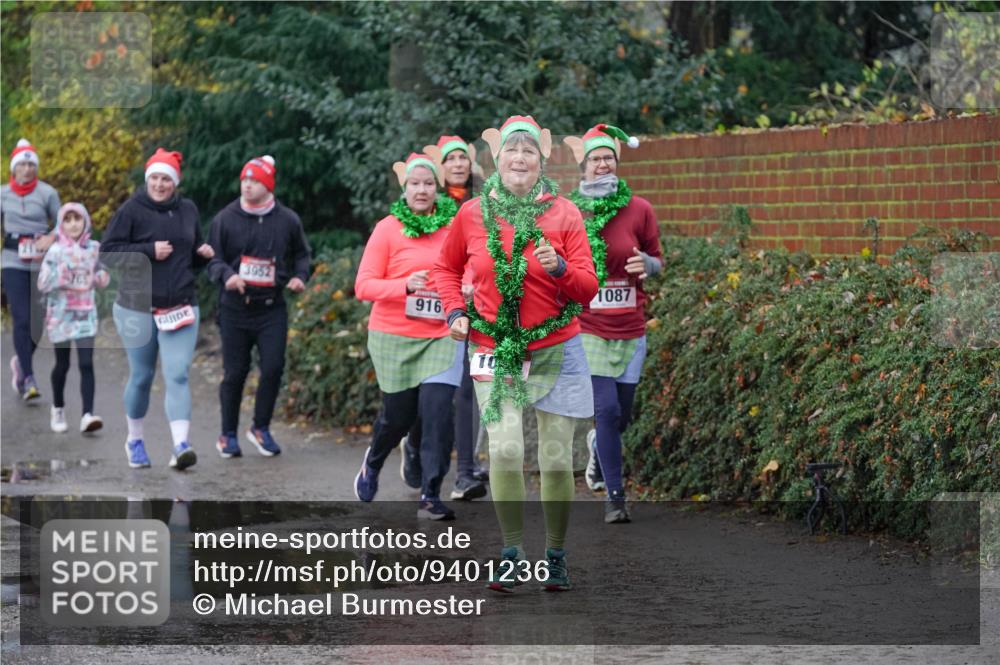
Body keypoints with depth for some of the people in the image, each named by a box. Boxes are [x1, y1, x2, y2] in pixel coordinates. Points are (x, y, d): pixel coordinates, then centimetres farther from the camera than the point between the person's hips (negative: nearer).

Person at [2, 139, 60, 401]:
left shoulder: (47, 193, 1)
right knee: (22, 319, -12)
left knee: (38, 320, 3)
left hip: (42, 262, 0)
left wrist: (52, 238, -14)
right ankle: (28, 379, -12)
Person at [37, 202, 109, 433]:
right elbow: (42, 284, -9)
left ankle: (88, 414, -16)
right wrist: (61, 276, -22)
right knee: (62, 364, 9)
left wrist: (103, 278, -5)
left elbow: (100, 275, 17)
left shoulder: (93, 249, 4)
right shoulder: (55, 251, -6)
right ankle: (58, 409, 30)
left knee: (86, 363, -10)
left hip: (86, 314, 2)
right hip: (61, 314, -2)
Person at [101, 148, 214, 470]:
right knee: (141, 377, 10)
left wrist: (203, 253, -1)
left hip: (180, 309, 2)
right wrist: (149, 251, -19)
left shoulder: (188, 210, 8)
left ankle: (181, 446, -20)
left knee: (177, 375, -11)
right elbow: (107, 251, -10)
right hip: (137, 309, -2)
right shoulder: (132, 210, -7)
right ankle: (135, 441, 29)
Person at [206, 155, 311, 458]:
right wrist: (226, 275, -19)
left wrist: (299, 276, -2)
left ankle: (261, 428, 10)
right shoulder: (226, 219, 1)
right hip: (235, 308, 0)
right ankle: (228, 434, 16)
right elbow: (213, 259, 2)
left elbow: (301, 254, 17)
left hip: (272, 308, 0)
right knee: (235, 373, 3)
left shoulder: (287, 220, 3)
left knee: (273, 368, -9)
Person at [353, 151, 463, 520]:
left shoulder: (454, 226, 2)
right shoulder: (389, 228, -4)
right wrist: (406, 285, -21)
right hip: (394, 336, -1)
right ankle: (373, 462, 41)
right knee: (399, 413, 7)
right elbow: (364, 286, -6)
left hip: (441, 335, 1)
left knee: (437, 410, -12)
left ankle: (431, 497, -5)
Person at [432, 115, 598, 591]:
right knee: (505, 449, -15)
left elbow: (588, 287, -3)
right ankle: (511, 552, -2)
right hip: (495, 351, 0)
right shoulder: (473, 215, 1)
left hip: (555, 350, 0)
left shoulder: (563, 213, -2)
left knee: (556, 457, 2)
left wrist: (558, 268, -23)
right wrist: (455, 311, 3)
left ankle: (556, 555, 16)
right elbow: (446, 268, 18)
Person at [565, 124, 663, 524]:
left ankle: (598, 445, 45)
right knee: (607, 410, -12)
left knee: (621, 416, 10)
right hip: (586, 328, -2)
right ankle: (615, 496, -1)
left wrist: (647, 264, -13)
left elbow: (656, 261, 9)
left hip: (629, 330, 2)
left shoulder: (638, 209, -1)